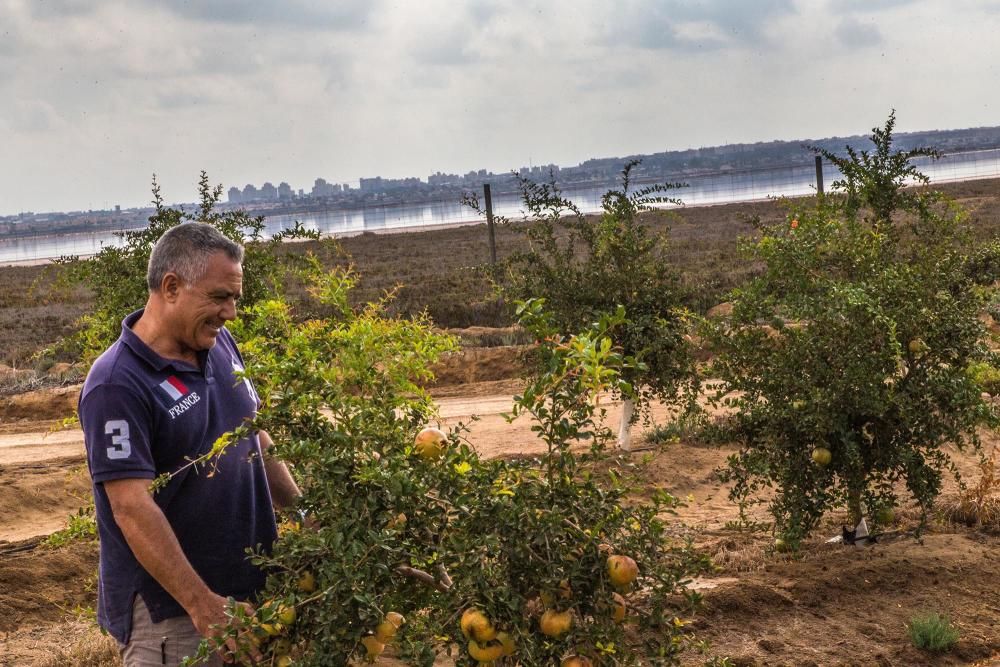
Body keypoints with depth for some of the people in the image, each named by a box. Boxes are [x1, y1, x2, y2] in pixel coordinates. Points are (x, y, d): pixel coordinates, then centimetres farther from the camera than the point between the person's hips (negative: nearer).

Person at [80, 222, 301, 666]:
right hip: (168, 608, -7)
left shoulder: (220, 344, 3)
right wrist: (201, 604, -25)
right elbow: (132, 509, -23)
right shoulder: (117, 385, -19)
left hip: (248, 585, 7)